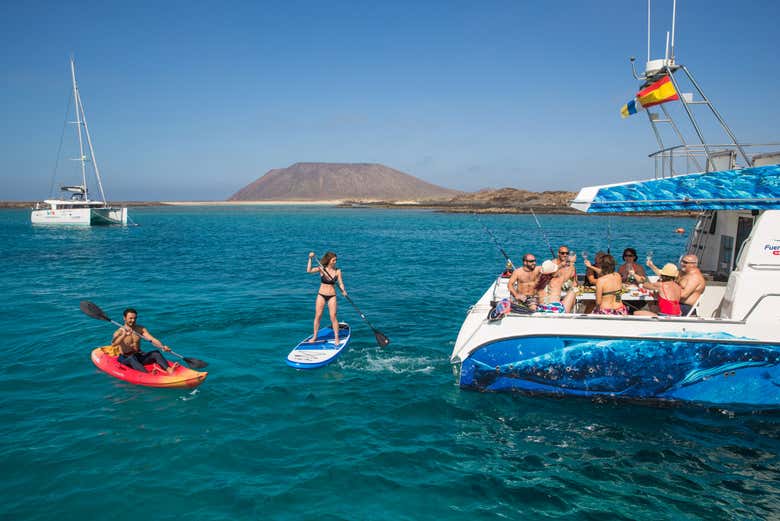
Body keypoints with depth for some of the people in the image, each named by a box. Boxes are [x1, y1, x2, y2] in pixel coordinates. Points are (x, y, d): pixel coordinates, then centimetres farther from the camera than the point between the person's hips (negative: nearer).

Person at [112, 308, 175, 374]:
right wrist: (124, 335, -47)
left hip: (139, 355, 4)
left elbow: (152, 339, -8)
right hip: (125, 359, -4)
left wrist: (162, 347, -27)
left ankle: (169, 370, -45)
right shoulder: (119, 332, -9)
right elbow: (113, 344, -29)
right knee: (132, 358, -37)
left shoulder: (140, 329, 3)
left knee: (156, 353, -21)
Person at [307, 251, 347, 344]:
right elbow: (309, 271, -17)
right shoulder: (321, 269, -5)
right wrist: (310, 259, -24)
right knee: (318, 316, 2)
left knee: (333, 317, -4)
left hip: (332, 296, 0)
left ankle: (336, 338, 6)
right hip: (321, 295, 0)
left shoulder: (337, 271, -2)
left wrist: (343, 291, -21)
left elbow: (341, 284, -2)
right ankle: (314, 336, 16)